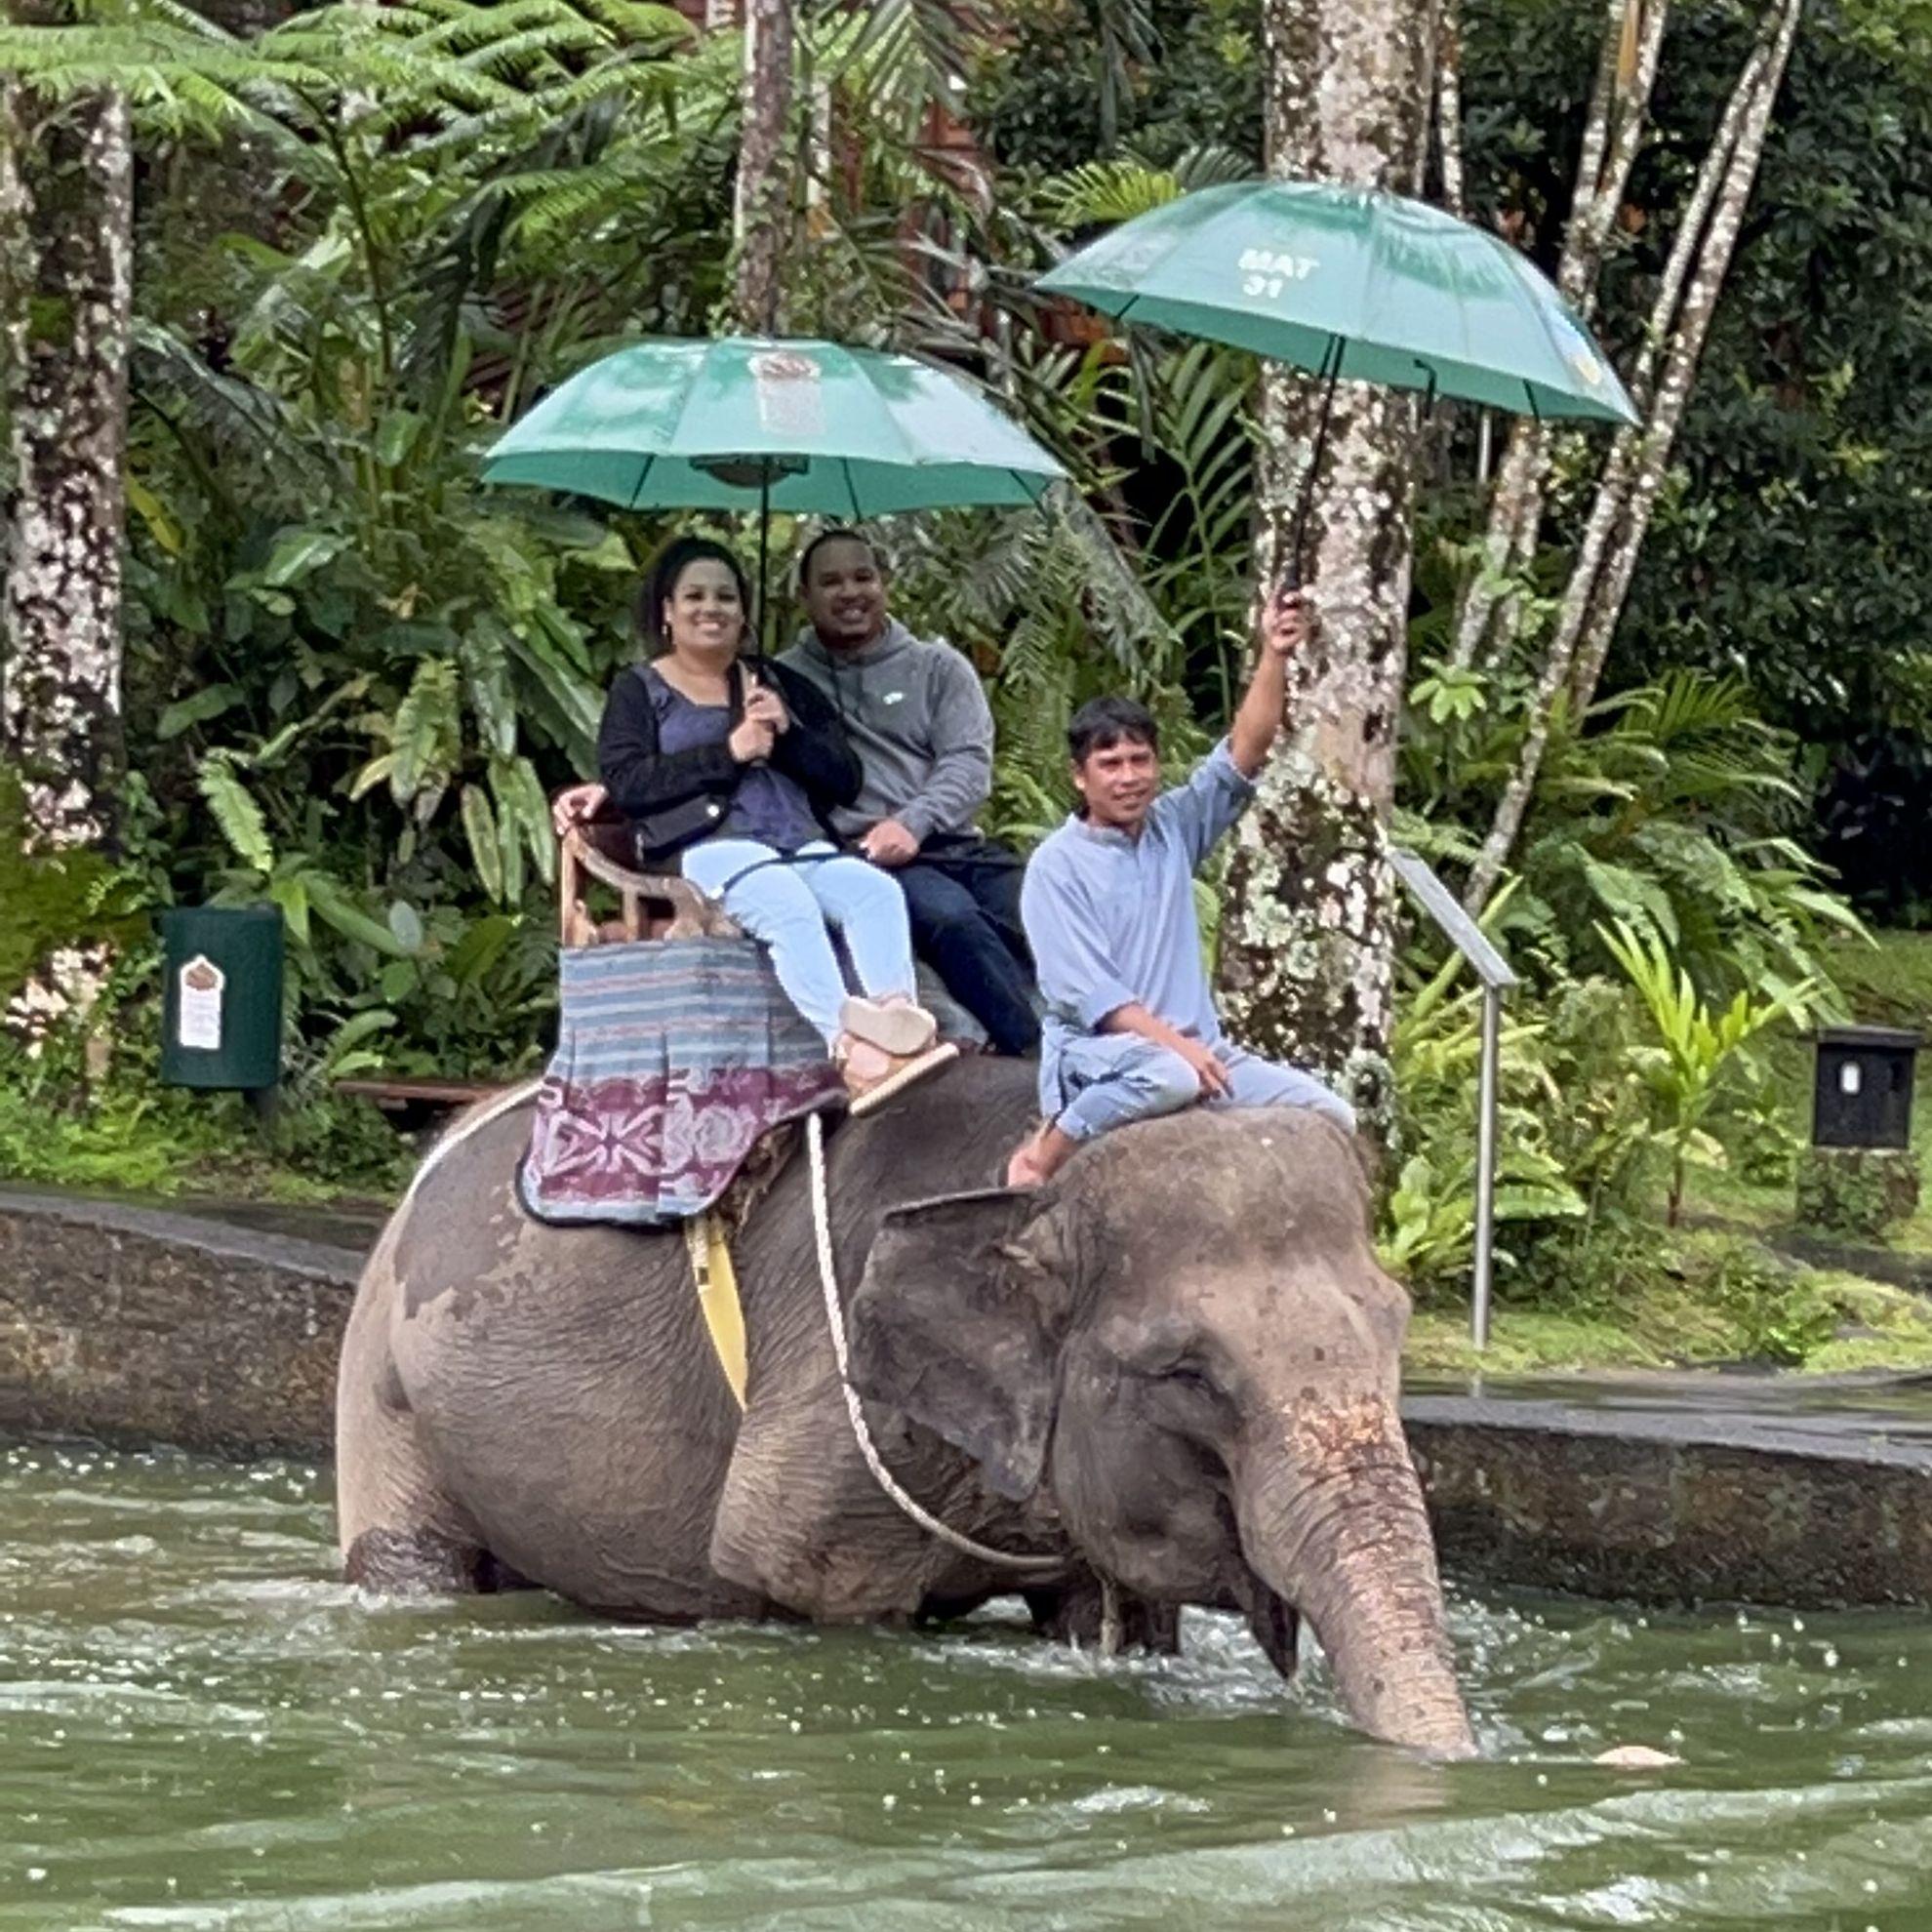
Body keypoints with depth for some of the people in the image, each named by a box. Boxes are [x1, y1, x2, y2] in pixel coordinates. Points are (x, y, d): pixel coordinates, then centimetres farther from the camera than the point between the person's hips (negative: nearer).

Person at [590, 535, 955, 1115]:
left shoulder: (779, 683, 27)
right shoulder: (640, 690, 17)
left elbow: (845, 780, 19)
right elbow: (624, 783, -1)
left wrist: (789, 734, 0)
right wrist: (730, 751, -6)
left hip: (801, 842, 4)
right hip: (703, 845, -4)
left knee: (876, 889, -29)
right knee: (787, 901, -37)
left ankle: (898, 1017, -50)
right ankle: (852, 1047, -51)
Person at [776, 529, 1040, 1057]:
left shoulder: (939, 667, 18)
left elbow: (970, 763, 5)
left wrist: (912, 823, -13)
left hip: (954, 843, 3)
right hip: (858, 853, -3)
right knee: (951, 916, -34)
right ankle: (1038, 1050, -38)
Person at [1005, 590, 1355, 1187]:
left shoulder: (1174, 829, 12)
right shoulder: (1056, 866, -4)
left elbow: (1243, 756, 2)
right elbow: (1088, 993, -13)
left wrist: (1274, 660, -12)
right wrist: (1177, 1044, -23)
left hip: (1194, 1047, 6)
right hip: (1096, 1054, -6)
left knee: (1330, 1115, -10)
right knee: (1167, 1075, -42)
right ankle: (1042, 1156, -18)